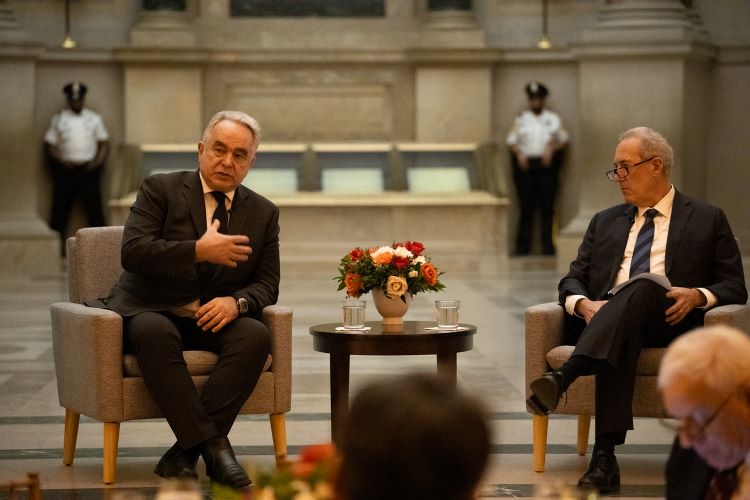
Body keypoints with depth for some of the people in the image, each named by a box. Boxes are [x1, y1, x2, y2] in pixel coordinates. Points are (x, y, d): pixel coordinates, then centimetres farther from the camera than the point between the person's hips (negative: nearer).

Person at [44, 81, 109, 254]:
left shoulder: (94, 119, 12)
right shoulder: (58, 119, 9)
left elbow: (104, 143, 10)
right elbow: (49, 145, 6)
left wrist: (98, 161, -7)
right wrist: (61, 161, -9)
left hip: (88, 169, 0)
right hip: (66, 169, 0)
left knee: (94, 208, -4)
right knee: (60, 209, -2)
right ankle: (58, 245, 1)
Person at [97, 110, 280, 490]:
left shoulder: (263, 213, 11)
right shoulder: (160, 189, -1)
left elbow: (266, 285, 7)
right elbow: (133, 251, -14)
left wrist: (236, 302, -17)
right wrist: (199, 251, -24)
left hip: (216, 317, 3)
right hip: (152, 312, -3)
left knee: (256, 335, -29)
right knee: (153, 332, -38)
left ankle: (186, 449, -30)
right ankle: (212, 446, -40)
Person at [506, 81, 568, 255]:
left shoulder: (552, 118, 14)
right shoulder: (521, 119, 13)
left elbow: (562, 138, 11)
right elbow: (511, 140, 9)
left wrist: (551, 150, -7)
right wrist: (519, 153, -9)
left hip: (546, 164, 0)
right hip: (525, 164, 0)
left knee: (547, 206, -3)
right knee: (526, 206, -2)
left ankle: (548, 246, 0)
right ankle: (522, 246, -1)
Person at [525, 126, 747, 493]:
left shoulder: (707, 220, 17)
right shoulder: (605, 222, 27)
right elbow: (573, 280, 18)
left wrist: (699, 295, -11)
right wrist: (584, 304, -7)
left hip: (670, 322, -2)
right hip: (605, 321, 2)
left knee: (644, 285, -38)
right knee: (624, 336, -38)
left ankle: (563, 377, -55)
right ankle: (604, 457, -50)